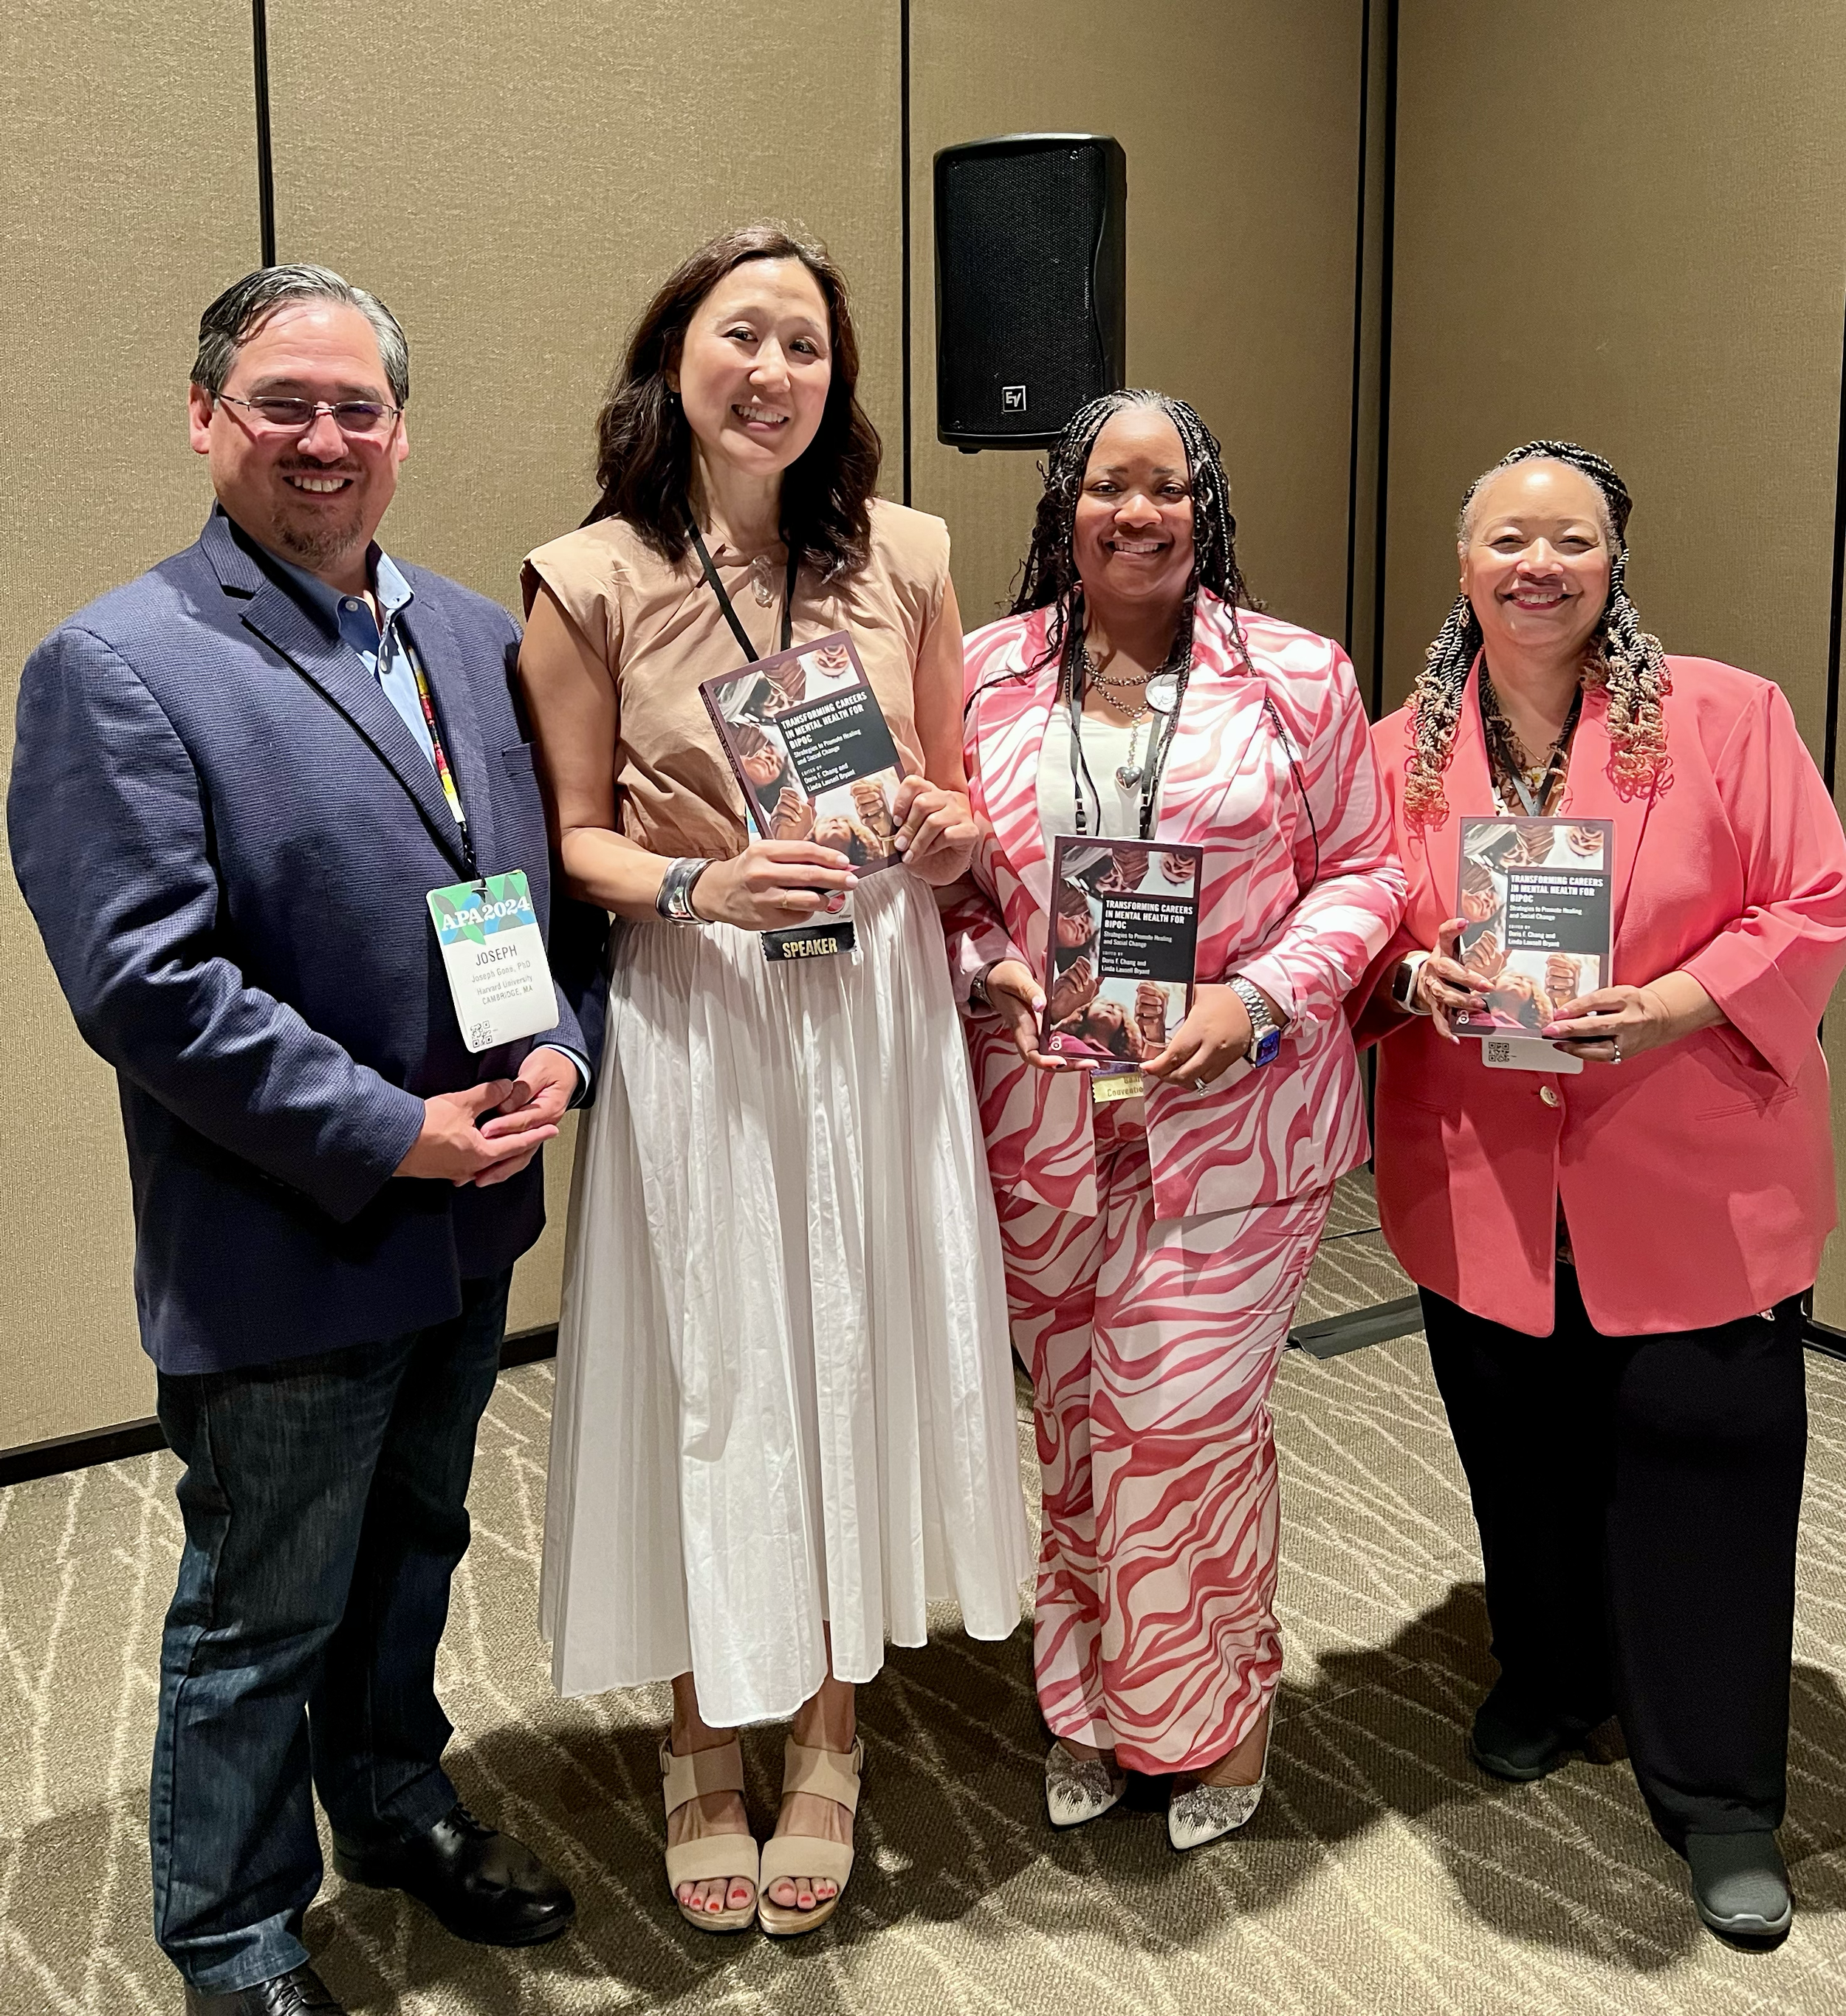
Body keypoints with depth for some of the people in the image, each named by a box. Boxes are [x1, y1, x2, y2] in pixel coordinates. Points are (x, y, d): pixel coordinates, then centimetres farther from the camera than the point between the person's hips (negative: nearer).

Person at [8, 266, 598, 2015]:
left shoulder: (476, 636, 6)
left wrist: (557, 1049, -8)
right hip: (279, 1251, -6)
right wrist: (393, 1135, -21)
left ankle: (392, 1803, 50)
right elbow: (143, 985, -21)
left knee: (412, 1546, 26)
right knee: (261, 1618, 12)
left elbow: (547, 874, 11)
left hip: (470, 1215, 7)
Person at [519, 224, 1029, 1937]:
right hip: (693, 1019, -2)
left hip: (880, 1005, 3)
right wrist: (699, 885, -19)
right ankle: (705, 1745, 29)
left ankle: (826, 1735, 32)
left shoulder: (905, 558, 4)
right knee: (708, 1366, 6)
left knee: (864, 1349, 10)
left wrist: (949, 830, -9)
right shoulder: (588, 584, -4)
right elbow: (574, 838, -1)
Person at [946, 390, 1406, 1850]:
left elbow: (1361, 874, 1)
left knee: (1185, 1416, -1)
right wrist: (992, 973, -9)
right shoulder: (987, 676, 5)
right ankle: (1089, 1704, 34)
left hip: (1235, 1116, -2)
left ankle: (1214, 1712, 26)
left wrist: (1256, 999, -14)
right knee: (1071, 1412, 12)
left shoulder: (1297, 677, 0)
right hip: (1044, 1115, 3)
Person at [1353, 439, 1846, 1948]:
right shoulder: (1402, 750, 4)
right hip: (1482, 1190, 3)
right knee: (1522, 1457, 16)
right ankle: (1550, 1680, 43)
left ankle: (1719, 1795, 20)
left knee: (1705, 1464, 2)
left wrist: (1674, 1006, -21)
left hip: (1696, 1187, -2)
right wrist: (1416, 978, -12)